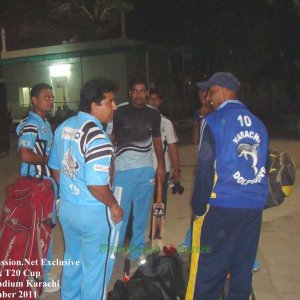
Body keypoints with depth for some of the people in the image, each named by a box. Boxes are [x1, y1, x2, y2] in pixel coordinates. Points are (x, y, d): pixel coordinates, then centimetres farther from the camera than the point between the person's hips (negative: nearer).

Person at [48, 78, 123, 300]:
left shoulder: (64, 127, 3)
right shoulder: (97, 137, -24)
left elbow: (55, 168, 12)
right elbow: (96, 185, -28)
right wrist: (114, 206, -12)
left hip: (66, 208, 8)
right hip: (93, 214, -8)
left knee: (73, 261, 25)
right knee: (95, 268, 10)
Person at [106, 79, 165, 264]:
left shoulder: (154, 114, 7)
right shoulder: (119, 111, -4)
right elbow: (110, 139, -1)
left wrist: (161, 164, 11)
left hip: (147, 170, 4)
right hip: (123, 170, -4)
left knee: (142, 213, 12)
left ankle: (137, 251, 26)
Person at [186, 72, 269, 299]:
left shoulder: (213, 121, -6)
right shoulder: (258, 124, 10)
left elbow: (205, 168, -10)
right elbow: (264, 167, 14)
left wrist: (198, 208, -3)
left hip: (221, 206, -5)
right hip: (254, 208, 6)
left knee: (207, 272, 2)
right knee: (243, 269, 14)